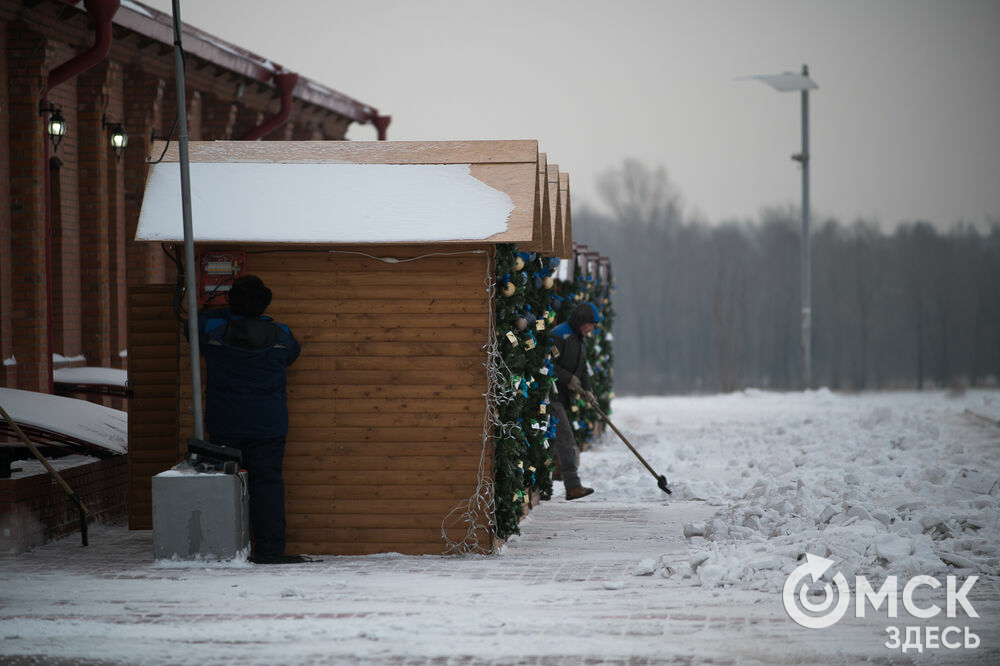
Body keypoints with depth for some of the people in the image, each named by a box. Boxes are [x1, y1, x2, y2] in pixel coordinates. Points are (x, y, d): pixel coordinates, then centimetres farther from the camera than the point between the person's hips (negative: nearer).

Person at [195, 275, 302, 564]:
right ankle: (269, 548, 0)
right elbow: (292, 354, 17)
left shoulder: (213, 331, -9)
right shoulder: (280, 335, -5)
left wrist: (230, 314, 15)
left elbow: (194, 322, 12)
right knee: (267, 482, 3)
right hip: (267, 424, 0)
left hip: (224, 424, 0)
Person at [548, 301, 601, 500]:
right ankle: (573, 487, -19)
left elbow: (582, 369, 19)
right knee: (565, 438, -15)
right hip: (551, 395, -9)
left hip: (564, 397, 9)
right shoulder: (559, 336, -15)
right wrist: (568, 378, -21)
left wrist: (586, 390, 4)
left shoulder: (581, 340, 16)